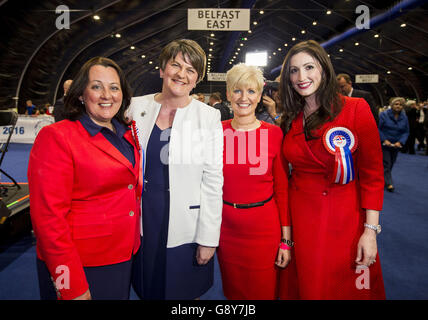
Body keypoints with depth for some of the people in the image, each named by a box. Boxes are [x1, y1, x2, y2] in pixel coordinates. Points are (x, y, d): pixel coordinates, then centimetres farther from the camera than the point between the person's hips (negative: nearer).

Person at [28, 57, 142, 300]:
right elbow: (48, 216, -19)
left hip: (125, 259, 6)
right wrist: (72, 287, -18)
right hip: (81, 266, -6)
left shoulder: (127, 135, 5)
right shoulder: (56, 137, -15)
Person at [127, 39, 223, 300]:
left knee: (186, 292, 14)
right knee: (148, 290, 18)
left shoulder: (208, 117, -8)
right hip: (142, 221, 3)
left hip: (185, 226, -2)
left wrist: (208, 238, -8)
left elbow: (213, 182, -8)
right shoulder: (138, 107, 0)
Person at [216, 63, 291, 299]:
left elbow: (282, 188, -4)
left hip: (264, 227, -1)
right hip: (226, 227, 2)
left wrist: (286, 239, -5)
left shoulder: (274, 134, -7)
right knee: (232, 291, 21)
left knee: (264, 292, 15)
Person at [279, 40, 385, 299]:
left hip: (345, 217, -3)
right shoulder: (291, 120, 5)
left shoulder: (356, 109, -7)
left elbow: (372, 172, -9)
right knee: (310, 287, 14)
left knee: (350, 288, 11)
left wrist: (370, 230, -12)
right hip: (302, 217, 3)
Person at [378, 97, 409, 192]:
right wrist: (384, 140, -18)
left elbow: (406, 132, 5)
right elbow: (378, 128, -9)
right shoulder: (384, 115, -9)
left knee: (391, 164, 12)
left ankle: (382, 180, 28)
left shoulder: (404, 118, 3)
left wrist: (400, 142, -12)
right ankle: (389, 183, -6)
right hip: (384, 144, -4)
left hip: (396, 145, 4)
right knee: (386, 163, -8)